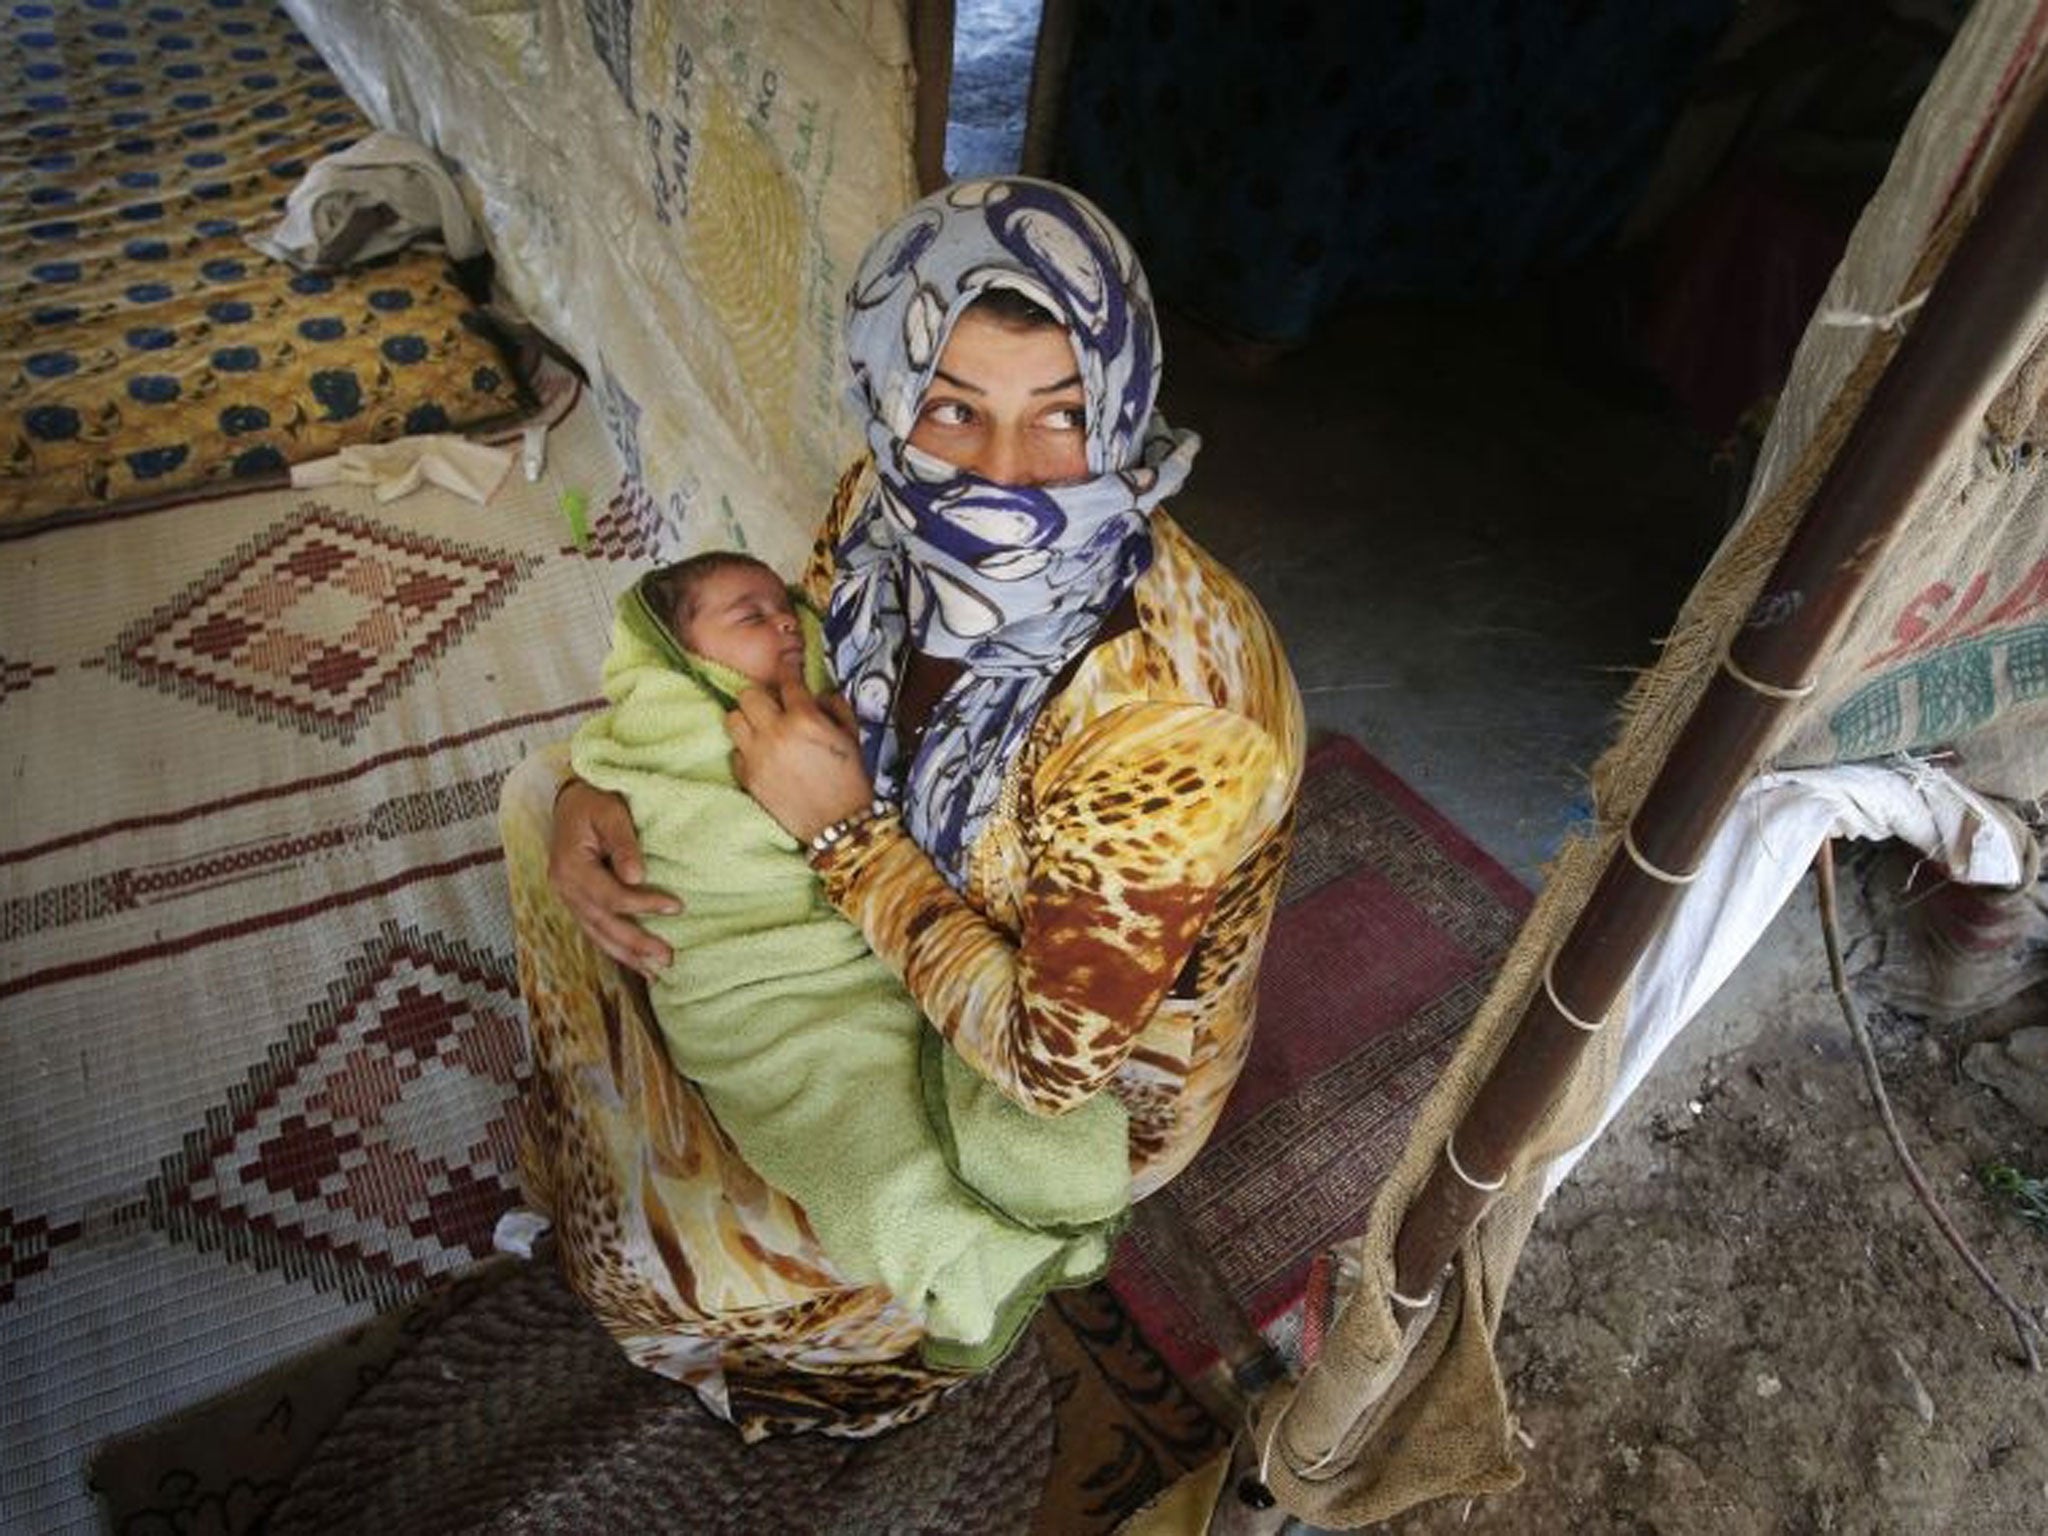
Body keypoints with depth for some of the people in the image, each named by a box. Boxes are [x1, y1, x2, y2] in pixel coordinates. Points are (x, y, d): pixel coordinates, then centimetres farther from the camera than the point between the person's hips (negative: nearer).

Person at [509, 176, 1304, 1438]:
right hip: (896, 921, 6)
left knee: (657, 1255, -10)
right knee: (543, 801, 11)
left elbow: (1051, 1058, -31)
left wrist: (845, 832, -30)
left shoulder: (1167, 713, -40)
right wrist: (599, 786, -16)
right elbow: (766, 663, 0)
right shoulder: (897, 506, -20)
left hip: (1077, 1083, -6)